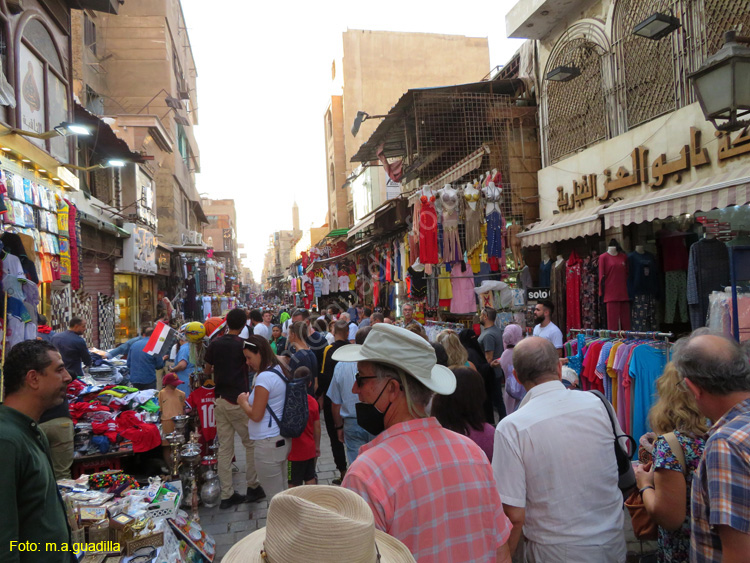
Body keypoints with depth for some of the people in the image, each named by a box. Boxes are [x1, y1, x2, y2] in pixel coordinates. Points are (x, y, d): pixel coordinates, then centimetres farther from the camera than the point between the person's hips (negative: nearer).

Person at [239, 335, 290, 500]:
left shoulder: (264, 377, -19)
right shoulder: (279, 371, 9)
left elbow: (256, 415, -16)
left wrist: (243, 402, -1)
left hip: (268, 443, -9)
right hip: (282, 439, 9)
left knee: (274, 496, 3)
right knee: (282, 492, 17)